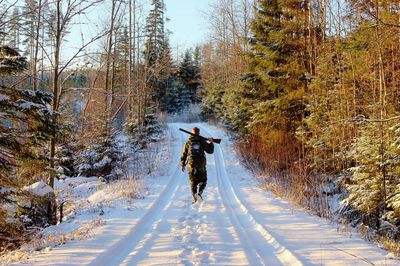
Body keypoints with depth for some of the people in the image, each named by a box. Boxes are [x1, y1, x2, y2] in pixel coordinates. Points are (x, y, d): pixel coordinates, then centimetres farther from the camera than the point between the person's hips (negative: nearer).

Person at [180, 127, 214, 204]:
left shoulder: (188, 143, 3)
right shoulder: (202, 142, -1)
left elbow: (184, 155, 6)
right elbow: (210, 151, 5)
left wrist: (183, 165, 15)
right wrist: (211, 143, 15)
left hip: (191, 166, 1)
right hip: (201, 166, -1)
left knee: (193, 182, 10)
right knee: (203, 181, 14)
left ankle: (194, 199, 6)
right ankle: (199, 193, -10)